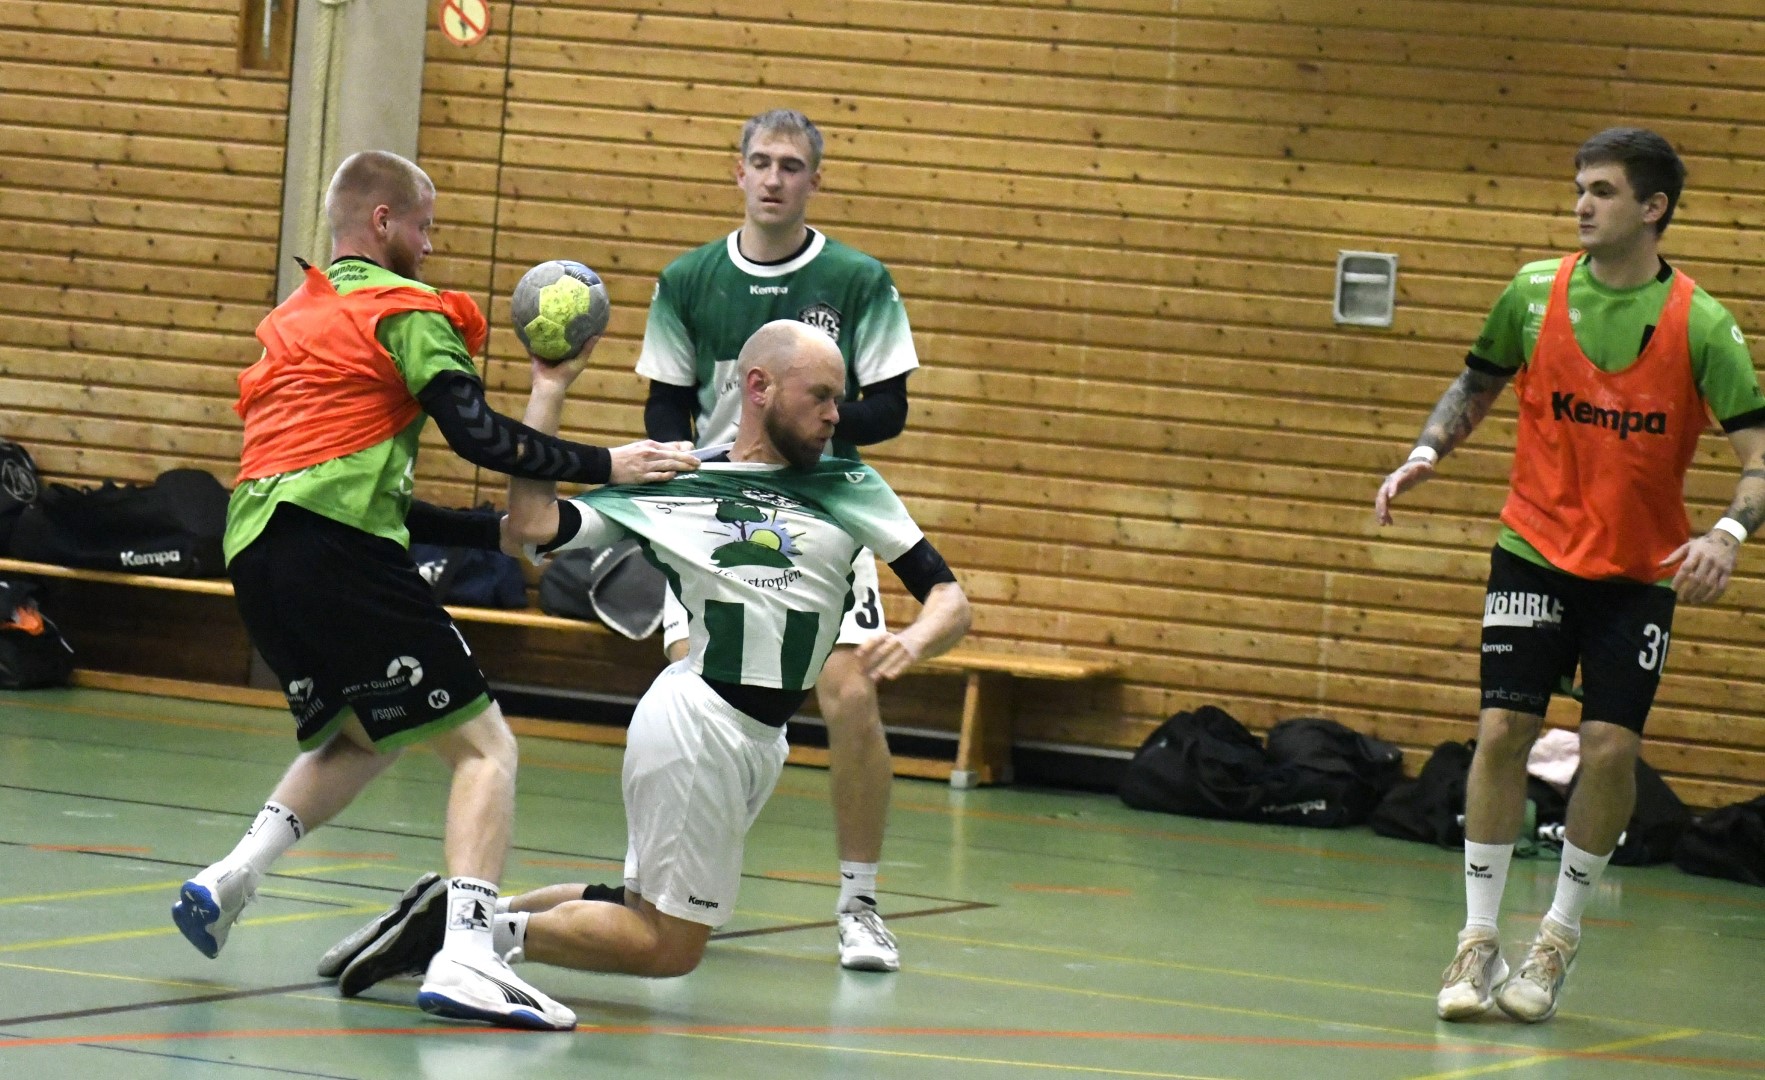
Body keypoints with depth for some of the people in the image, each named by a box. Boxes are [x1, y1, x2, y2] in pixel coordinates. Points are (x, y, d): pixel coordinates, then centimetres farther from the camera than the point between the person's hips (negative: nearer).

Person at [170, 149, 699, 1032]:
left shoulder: (297, 320, 29)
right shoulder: (402, 308, 3)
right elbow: (476, 433, -10)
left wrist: (500, 533, 26)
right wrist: (606, 465, -2)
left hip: (255, 555, 8)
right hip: (338, 555, -8)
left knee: (360, 736, 30)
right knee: (483, 748, -4)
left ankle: (228, 882, 11)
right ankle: (463, 955, -23)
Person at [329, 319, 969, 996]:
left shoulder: (849, 488, 12)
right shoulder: (670, 484, 4)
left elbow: (948, 598, 7)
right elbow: (532, 525, -5)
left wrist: (914, 642, -16)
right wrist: (549, 389, -2)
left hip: (758, 739, 6)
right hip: (700, 721, -6)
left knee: (651, 923, 12)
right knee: (670, 947, -6)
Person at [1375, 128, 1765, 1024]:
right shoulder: (1535, 292, -3)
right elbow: (1477, 385, 14)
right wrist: (1427, 452, -4)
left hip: (1640, 572, -1)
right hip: (1535, 550, 1)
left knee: (1611, 749, -7)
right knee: (1502, 730, -8)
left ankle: (1560, 936, 13)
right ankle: (1478, 941, 3)